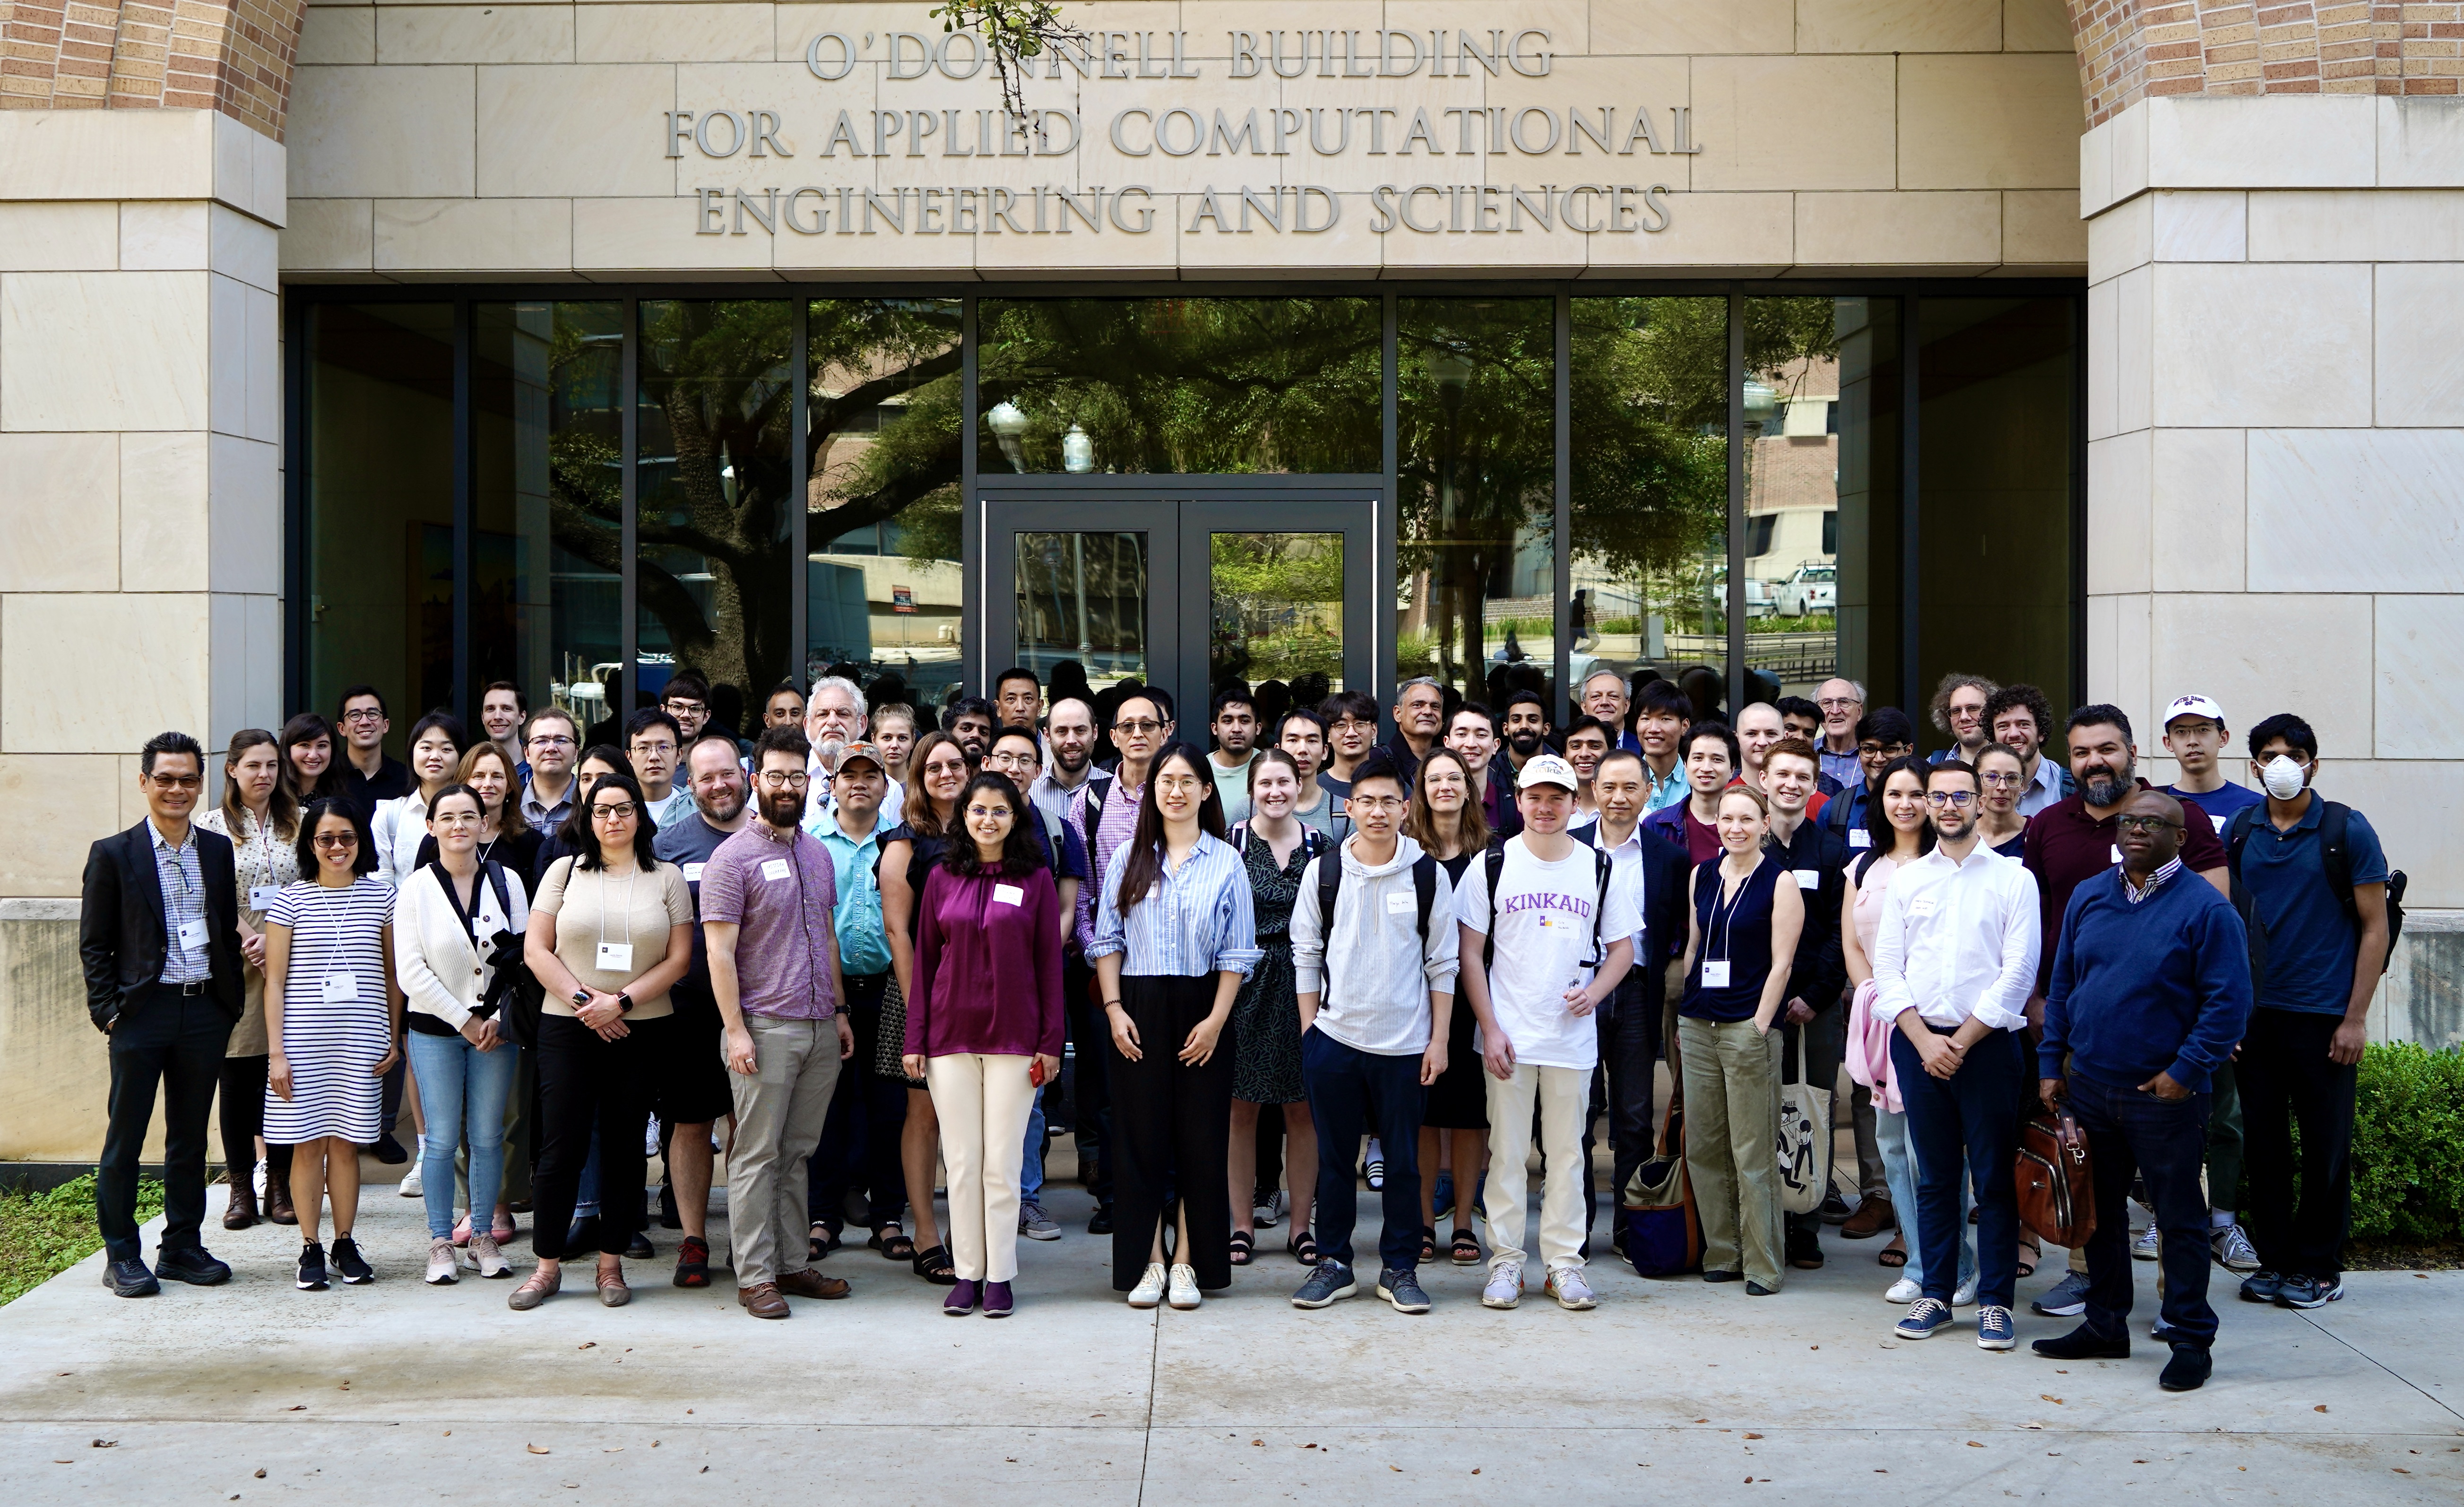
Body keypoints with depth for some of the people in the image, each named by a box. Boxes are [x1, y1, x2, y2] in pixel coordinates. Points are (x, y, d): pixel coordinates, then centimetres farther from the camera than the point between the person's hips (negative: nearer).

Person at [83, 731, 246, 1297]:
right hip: (142, 1012, -4)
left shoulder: (218, 851, 9)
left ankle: (182, 1247, 21)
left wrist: (233, 1000, 6)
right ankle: (122, 1256, 11)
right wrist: (108, 1009, -8)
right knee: (125, 1139, 2)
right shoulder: (114, 855, -2)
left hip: (206, 1012, 4)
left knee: (190, 1138, 11)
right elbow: (93, 945, -1)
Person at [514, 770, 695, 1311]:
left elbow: (679, 959, 1)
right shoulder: (564, 871, 7)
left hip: (643, 1031, 0)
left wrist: (622, 1001, -11)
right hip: (567, 1029, 0)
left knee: (624, 1149, 4)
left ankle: (611, 1265, 13)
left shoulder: (667, 878, 6)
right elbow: (536, 949, 2)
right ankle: (547, 1266, 8)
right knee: (561, 1148, -3)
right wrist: (582, 1000, -10)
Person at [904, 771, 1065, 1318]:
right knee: (961, 1160, 5)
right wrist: (915, 1038, 3)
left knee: (1002, 1162, 2)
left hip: (1013, 1035, -2)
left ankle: (1000, 1276, 11)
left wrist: (1051, 1041, -3)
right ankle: (967, 1273, 13)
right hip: (951, 1034, 2)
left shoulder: (1036, 879, 1)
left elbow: (1049, 963, 1)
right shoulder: (942, 877, 6)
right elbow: (924, 960, 7)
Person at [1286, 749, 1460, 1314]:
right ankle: (1333, 1262, 19)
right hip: (1334, 1039, 1)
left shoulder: (1429, 874, 1)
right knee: (1334, 1157, 7)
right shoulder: (1322, 872, 2)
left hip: (1406, 1044, -1)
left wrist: (1439, 1040, 0)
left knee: (1403, 1160, 6)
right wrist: (1309, 1032, 3)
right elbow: (1306, 956, 7)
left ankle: (1400, 1267, 16)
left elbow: (1443, 963, 3)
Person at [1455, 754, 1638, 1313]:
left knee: (1567, 1152, 6)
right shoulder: (1492, 866, 1)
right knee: (1508, 1151, 3)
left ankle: (1565, 1262, 14)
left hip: (1573, 1034, 1)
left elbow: (1622, 946, 12)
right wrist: (1490, 1028, -6)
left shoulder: (1599, 868, 6)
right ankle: (1505, 1261, 11)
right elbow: (1470, 952, 1)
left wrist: (1594, 992, -7)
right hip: (1508, 1033, -1)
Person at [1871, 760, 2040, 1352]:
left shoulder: (2013, 879, 2)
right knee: (1933, 1176, 8)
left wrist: (1961, 1040, -9)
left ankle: (1995, 1301, 6)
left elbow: (2018, 972, -5)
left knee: (1994, 1178, 0)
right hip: (1917, 1043, 2)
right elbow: (1887, 968, 5)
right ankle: (1935, 1295, 16)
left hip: (1988, 1042, -2)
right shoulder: (1905, 880, 10)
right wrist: (1925, 1040, -7)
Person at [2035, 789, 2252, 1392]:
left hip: (2164, 1094, -5)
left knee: (2180, 1218, 3)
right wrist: (2051, 1064, 8)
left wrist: (2187, 1071, -17)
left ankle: (2191, 1340, 13)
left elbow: (2228, 1001, -12)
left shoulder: (2205, 908, -9)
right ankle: (2105, 1326, 27)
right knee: (2098, 1211, 14)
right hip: (2088, 1087, 5)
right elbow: (2061, 986, 12)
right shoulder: (2088, 898, 8)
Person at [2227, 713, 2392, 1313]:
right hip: (2256, 1013, 3)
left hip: (2323, 1016, -3)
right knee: (2264, 1142, 8)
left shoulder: (2347, 830, -4)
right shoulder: (2239, 831, 6)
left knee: (2325, 1146, 3)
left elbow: (2375, 928, -3)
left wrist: (2355, 1017, -9)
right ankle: (2275, 1260, 19)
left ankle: (2319, 1268, 15)